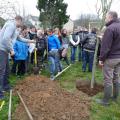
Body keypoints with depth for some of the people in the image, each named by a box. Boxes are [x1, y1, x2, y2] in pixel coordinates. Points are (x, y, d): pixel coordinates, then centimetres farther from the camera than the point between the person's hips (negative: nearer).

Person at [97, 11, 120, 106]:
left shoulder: (110, 28, -19)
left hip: (110, 58, -9)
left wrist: (101, 58, -13)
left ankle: (106, 100, 9)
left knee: (108, 79, -1)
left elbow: (105, 46, -21)